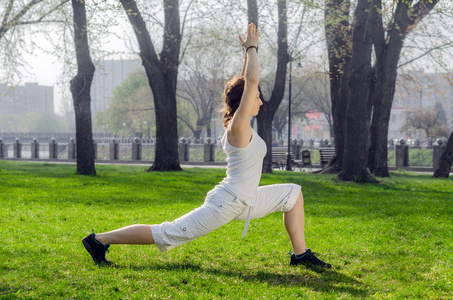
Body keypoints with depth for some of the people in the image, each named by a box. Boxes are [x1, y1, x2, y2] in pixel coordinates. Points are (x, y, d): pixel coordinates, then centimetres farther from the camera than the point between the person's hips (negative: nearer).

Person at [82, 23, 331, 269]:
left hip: (244, 201, 10)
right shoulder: (238, 126, -16)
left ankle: (300, 254, 13)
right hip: (227, 203, -10)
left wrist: (249, 51, 15)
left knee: (293, 194, 13)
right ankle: (100, 239, 0)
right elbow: (252, 80, -23)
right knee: (169, 234, -6)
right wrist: (251, 48, -13)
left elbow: (246, 82, 19)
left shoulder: (238, 124, 8)